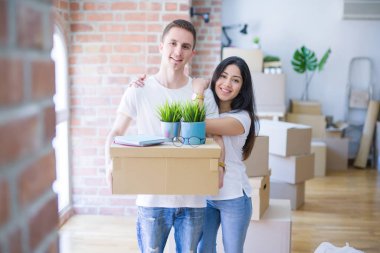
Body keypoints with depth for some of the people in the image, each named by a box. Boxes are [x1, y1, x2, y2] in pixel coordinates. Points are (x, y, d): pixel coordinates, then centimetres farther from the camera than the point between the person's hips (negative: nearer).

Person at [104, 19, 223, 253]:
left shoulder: (202, 93, -1)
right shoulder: (139, 91, -4)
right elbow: (115, 134, 2)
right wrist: (111, 163, -17)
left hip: (193, 200, 1)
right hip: (152, 199, -1)